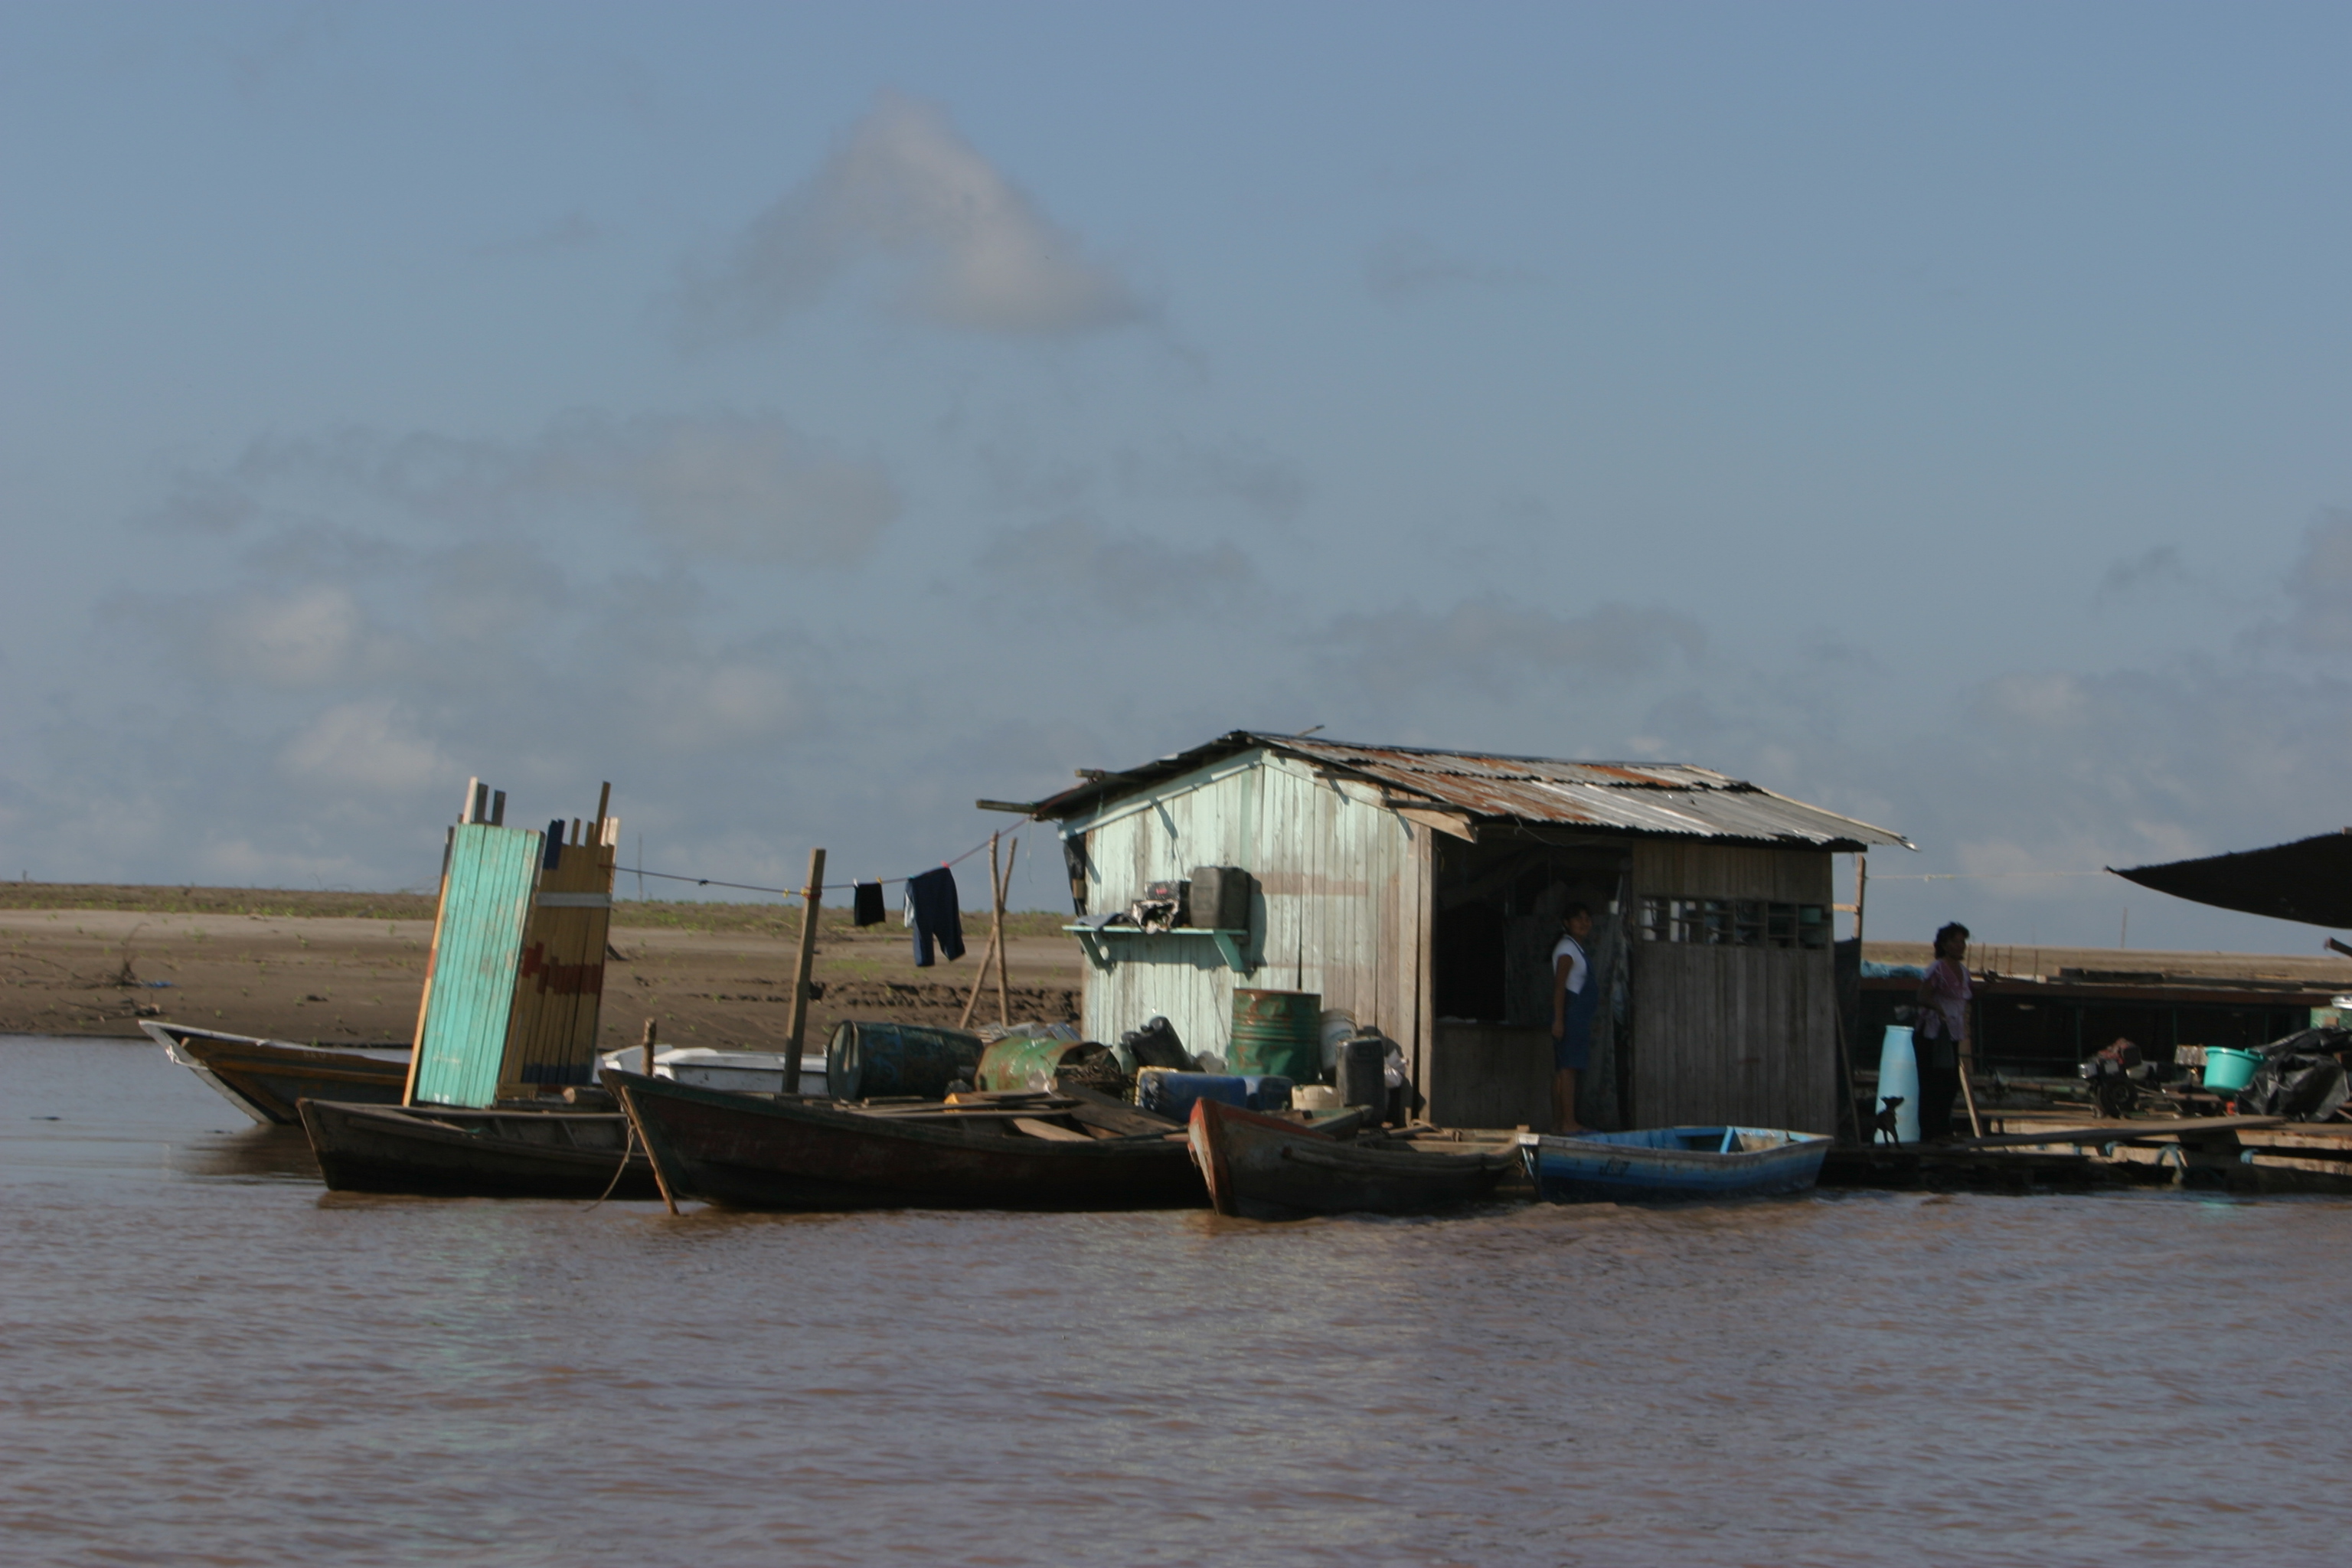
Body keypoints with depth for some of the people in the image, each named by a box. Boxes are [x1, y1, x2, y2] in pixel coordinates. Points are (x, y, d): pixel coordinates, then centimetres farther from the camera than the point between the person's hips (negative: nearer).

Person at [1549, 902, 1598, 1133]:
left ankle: (1558, 1123, 6)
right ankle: (1568, 1122, -18)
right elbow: (1559, 986, -16)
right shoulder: (1567, 949, -9)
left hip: (1578, 1017, 10)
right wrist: (1558, 1020, -22)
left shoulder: (1577, 949, 20)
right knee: (1568, 1068, -13)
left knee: (1562, 1070, 7)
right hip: (1570, 1014, -10)